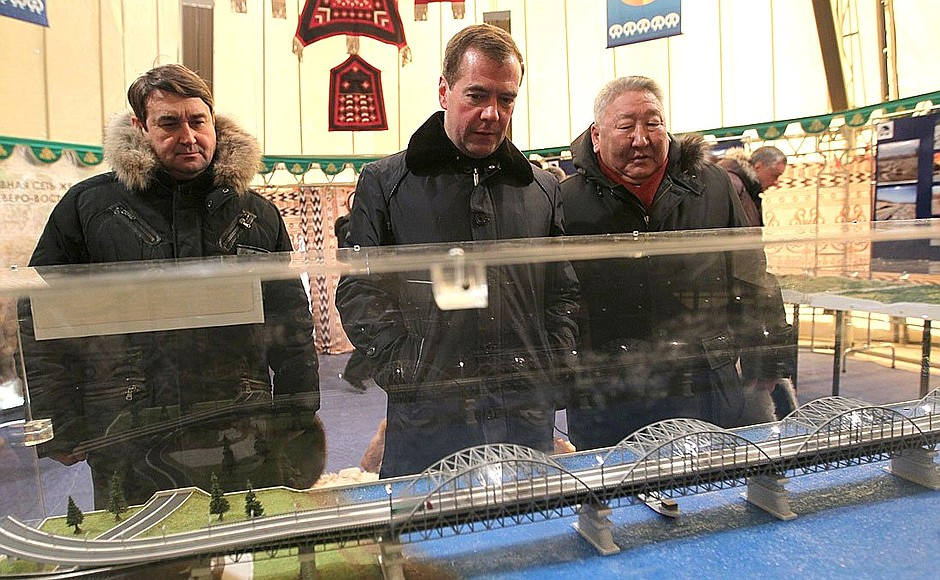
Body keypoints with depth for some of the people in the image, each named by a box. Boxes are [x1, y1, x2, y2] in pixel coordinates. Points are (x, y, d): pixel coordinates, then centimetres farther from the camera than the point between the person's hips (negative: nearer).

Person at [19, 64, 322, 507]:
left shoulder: (258, 214, 8)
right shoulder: (87, 206, 3)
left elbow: (293, 330, 10)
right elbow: (41, 324, 5)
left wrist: (299, 423, 6)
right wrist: (61, 433, 0)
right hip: (128, 452, -1)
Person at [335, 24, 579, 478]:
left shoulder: (543, 189, 13)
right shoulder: (385, 182, 3)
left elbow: (565, 294, 14)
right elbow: (358, 291, -1)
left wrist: (551, 371, 2)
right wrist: (405, 375, -9)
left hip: (528, 412, 3)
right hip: (426, 417, -2)